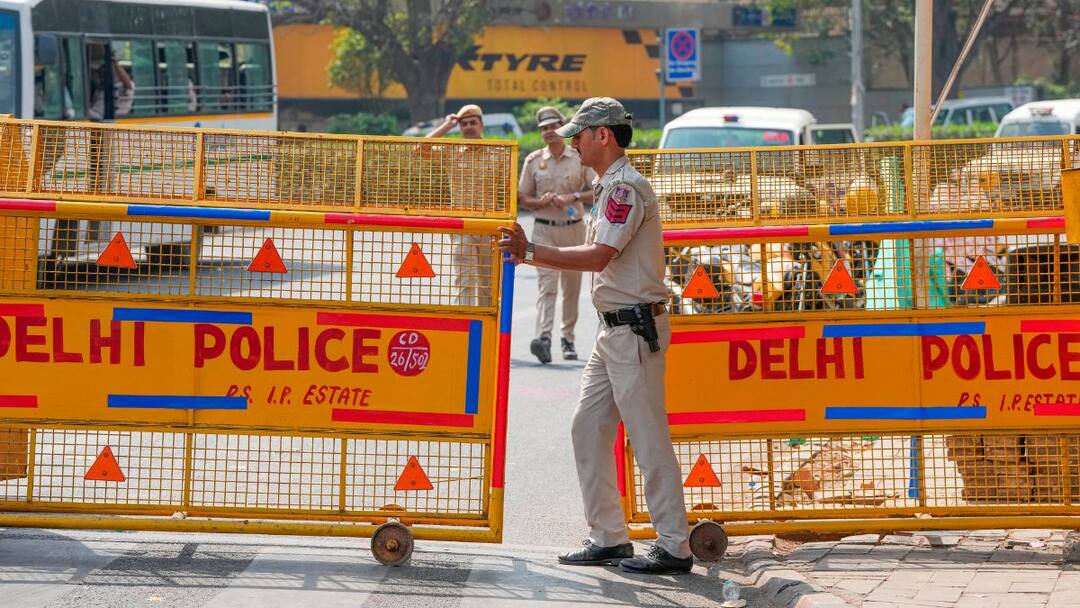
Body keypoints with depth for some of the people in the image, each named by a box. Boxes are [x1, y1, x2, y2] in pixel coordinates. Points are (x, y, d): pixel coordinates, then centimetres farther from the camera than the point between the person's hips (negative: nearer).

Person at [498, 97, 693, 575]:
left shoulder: (625, 186, -15)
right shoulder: (609, 187, 18)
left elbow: (598, 257, -24)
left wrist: (531, 252, -20)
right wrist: (529, 255, 12)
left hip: (635, 329, -11)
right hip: (614, 332, 11)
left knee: (648, 438, -8)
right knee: (588, 428, 10)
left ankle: (674, 547, -4)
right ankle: (609, 539, 15)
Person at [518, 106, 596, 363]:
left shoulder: (580, 158, 3)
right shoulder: (533, 160, 7)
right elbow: (522, 197, 10)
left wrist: (572, 197, -15)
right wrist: (541, 202, -11)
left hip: (573, 229, 1)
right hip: (544, 229, -1)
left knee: (571, 287, 7)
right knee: (546, 284, -15)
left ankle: (568, 338, 19)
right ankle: (544, 337, -28)